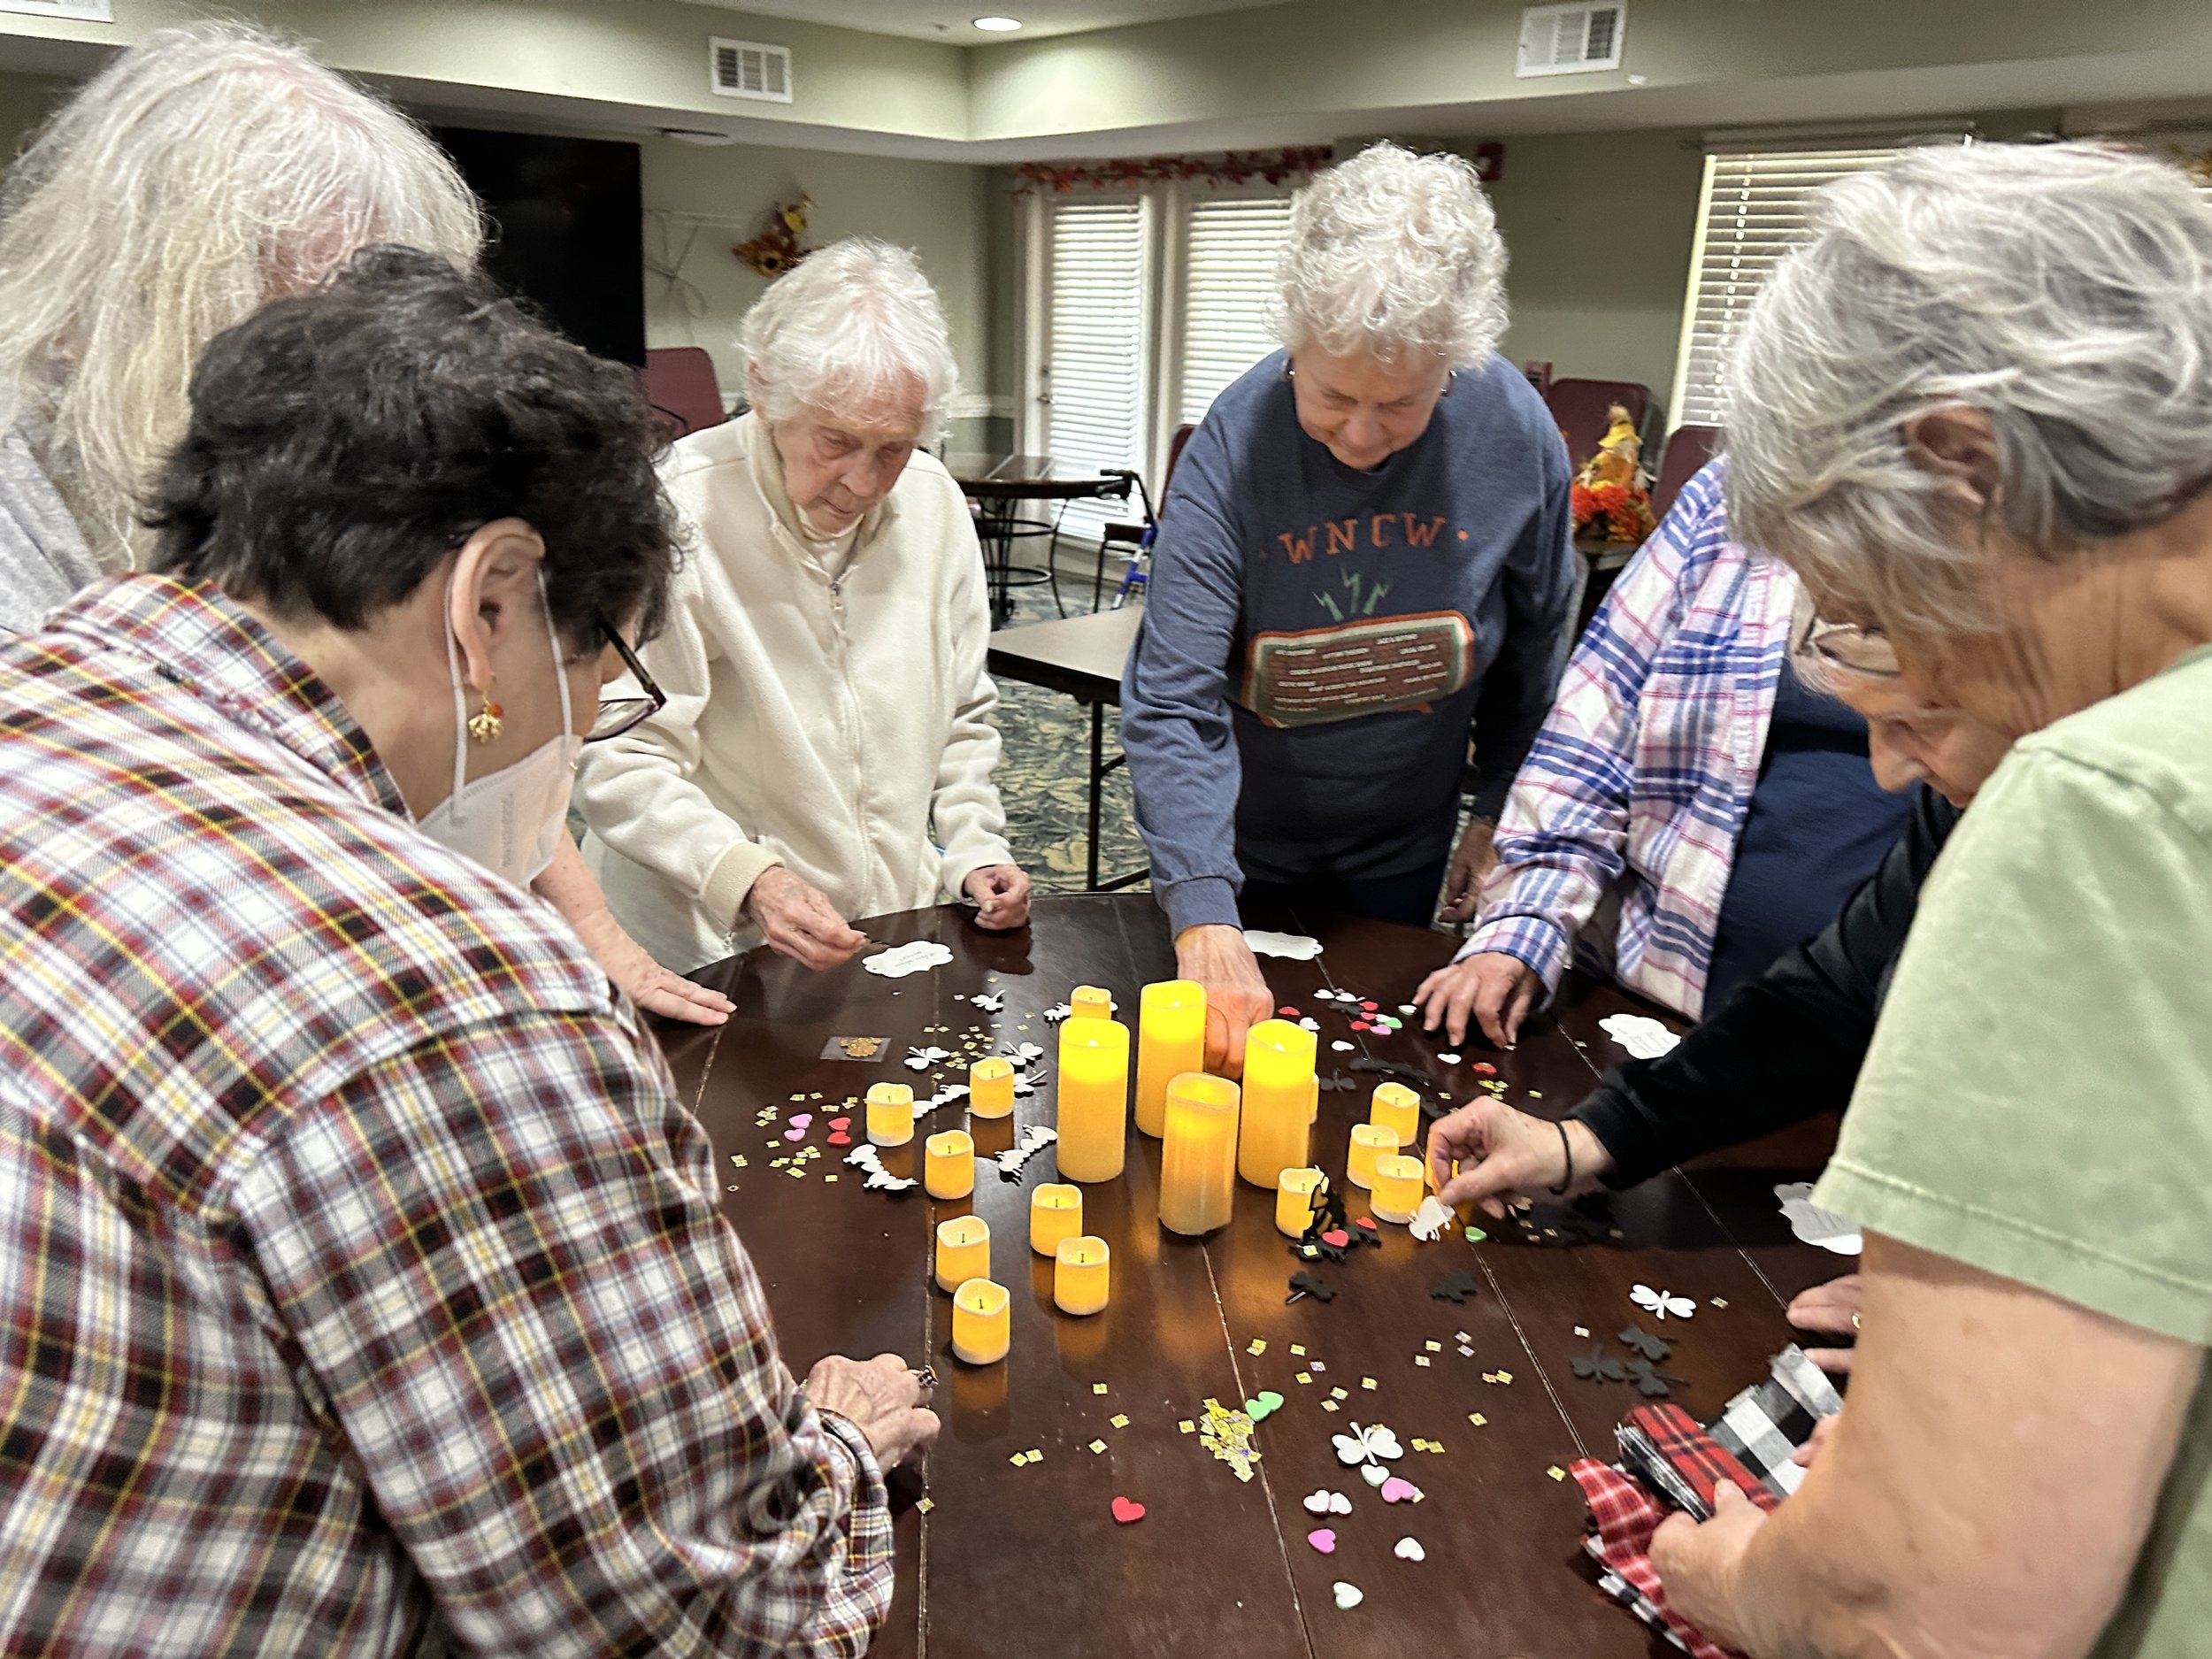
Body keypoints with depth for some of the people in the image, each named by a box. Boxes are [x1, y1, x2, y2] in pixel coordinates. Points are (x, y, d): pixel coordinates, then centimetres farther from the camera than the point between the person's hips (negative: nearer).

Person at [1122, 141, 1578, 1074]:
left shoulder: (1514, 434, -17)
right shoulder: (1231, 448, -26)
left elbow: (1533, 647, 0)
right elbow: (1174, 705, -31)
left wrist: (1501, 809, 6)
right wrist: (1205, 916, -41)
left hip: (1404, 851, 3)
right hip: (1242, 846, -2)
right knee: (1218, 1059, 18)